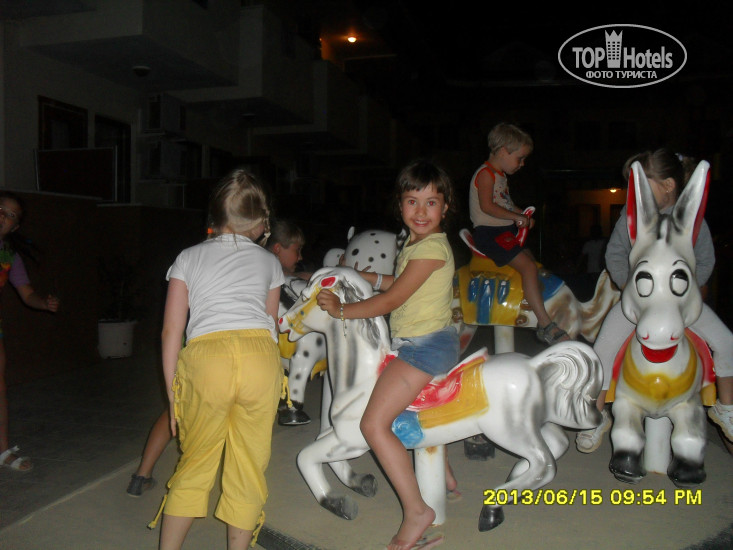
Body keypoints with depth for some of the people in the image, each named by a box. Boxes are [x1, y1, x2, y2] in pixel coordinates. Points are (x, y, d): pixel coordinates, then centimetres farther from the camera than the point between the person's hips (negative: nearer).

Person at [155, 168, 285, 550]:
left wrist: (172, 392, 17)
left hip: (205, 355, 0)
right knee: (249, 467, 12)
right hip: (261, 354, 0)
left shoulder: (189, 258, 21)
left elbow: (171, 330, 14)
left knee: (195, 463, 15)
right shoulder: (268, 261, 24)